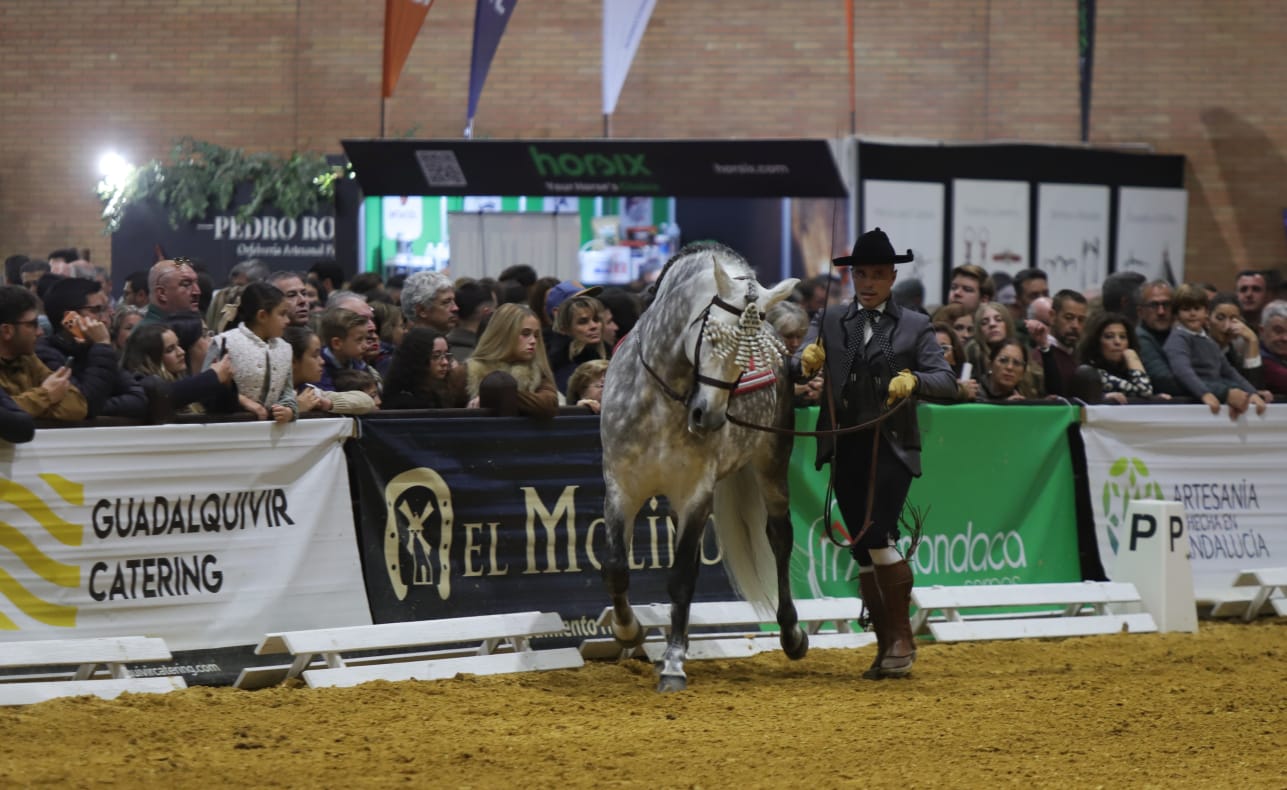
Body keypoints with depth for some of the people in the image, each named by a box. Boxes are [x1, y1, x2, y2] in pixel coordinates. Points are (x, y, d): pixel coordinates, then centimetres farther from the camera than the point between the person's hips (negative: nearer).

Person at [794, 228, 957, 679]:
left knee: (879, 537, -18)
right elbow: (797, 370, 1)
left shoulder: (915, 328, 4)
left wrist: (914, 380, -25)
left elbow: (946, 382, -4)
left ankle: (902, 637, -6)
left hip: (892, 446, -4)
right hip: (844, 449, 4)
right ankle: (885, 645, 14)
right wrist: (805, 364, -23)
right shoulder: (829, 323, 12)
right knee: (862, 550, 6)